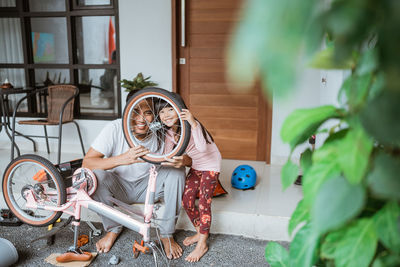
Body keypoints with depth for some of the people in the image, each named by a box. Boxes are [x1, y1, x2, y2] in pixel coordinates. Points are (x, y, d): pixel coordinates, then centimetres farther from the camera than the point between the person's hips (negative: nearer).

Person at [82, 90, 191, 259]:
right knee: (95, 175, -29)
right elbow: (86, 163, -29)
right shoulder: (115, 128, -23)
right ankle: (113, 229, -3)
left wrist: (183, 161, -42)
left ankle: (167, 234, -8)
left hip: (148, 187, 1)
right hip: (119, 187, -1)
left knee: (176, 171, -23)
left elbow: (192, 157, -15)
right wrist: (123, 159, -47)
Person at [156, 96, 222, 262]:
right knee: (186, 200, 1)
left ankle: (202, 244, 2)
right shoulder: (169, 132, -5)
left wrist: (193, 123, -53)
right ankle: (200, 233, 23)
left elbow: (202, 147, -44)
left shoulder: (190, 125, -28)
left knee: (204, 203, -11)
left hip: (210, 164, -7)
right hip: (196, 165, 7)